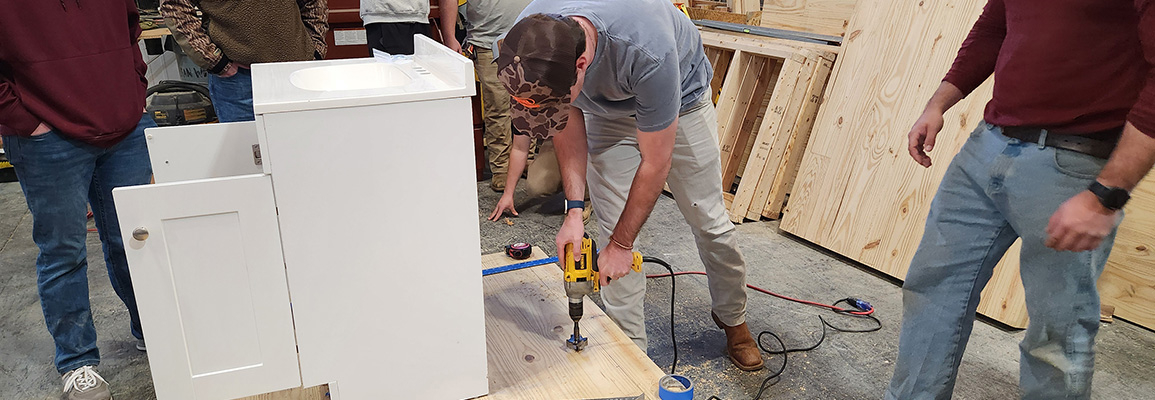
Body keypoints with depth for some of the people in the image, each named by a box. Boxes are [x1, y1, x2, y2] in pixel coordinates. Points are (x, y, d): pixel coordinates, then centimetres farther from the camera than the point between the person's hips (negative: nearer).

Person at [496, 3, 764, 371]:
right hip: (605, 110, 4)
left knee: (709, 221, 4)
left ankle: (732, 318, 31)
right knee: (614, 227, -5)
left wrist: (620, 246, -24)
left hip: (681, 98, -3)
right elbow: (569, 126, -13)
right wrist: (574, 209, -22)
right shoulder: (529, 38, -29)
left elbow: (656, 163, -32)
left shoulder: (648, 50, -45)